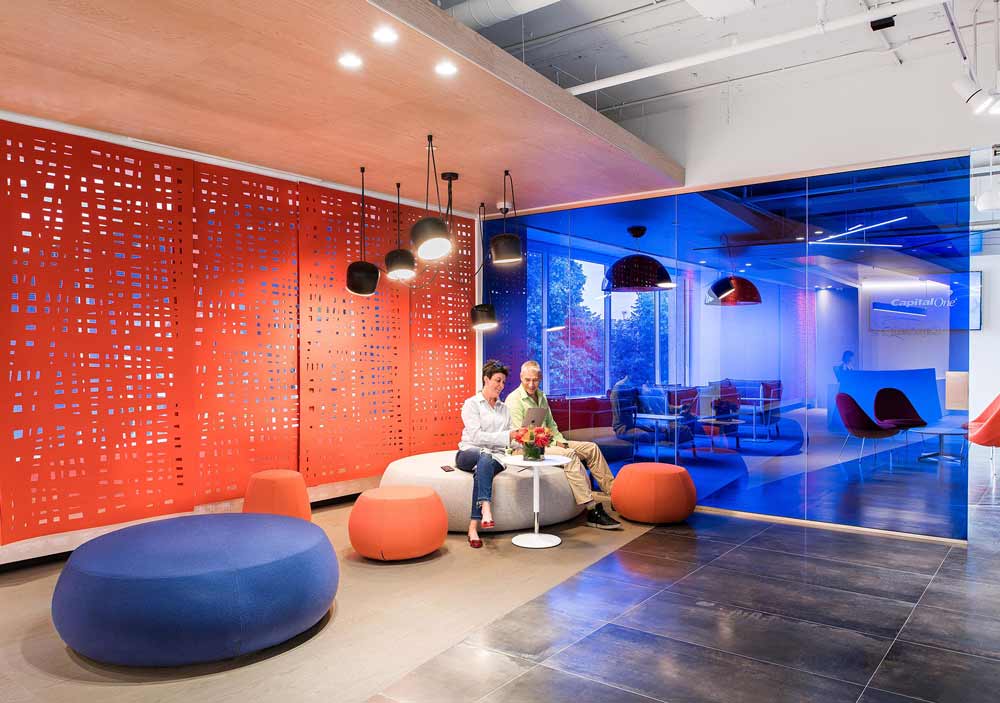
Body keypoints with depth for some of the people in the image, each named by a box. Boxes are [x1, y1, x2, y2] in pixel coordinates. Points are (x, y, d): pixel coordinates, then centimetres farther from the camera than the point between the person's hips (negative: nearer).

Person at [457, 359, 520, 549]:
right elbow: (476, 436, -12)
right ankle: (485, 508, -52)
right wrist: (507, 436, -20)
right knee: (485, 455, -38)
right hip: (469, 453, -3)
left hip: (495, 456, 3)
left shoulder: (504, 408, 21)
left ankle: (473, 527, -42)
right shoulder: (471, 404, 2)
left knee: (483, 467, -34)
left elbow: (509, 440, 17)